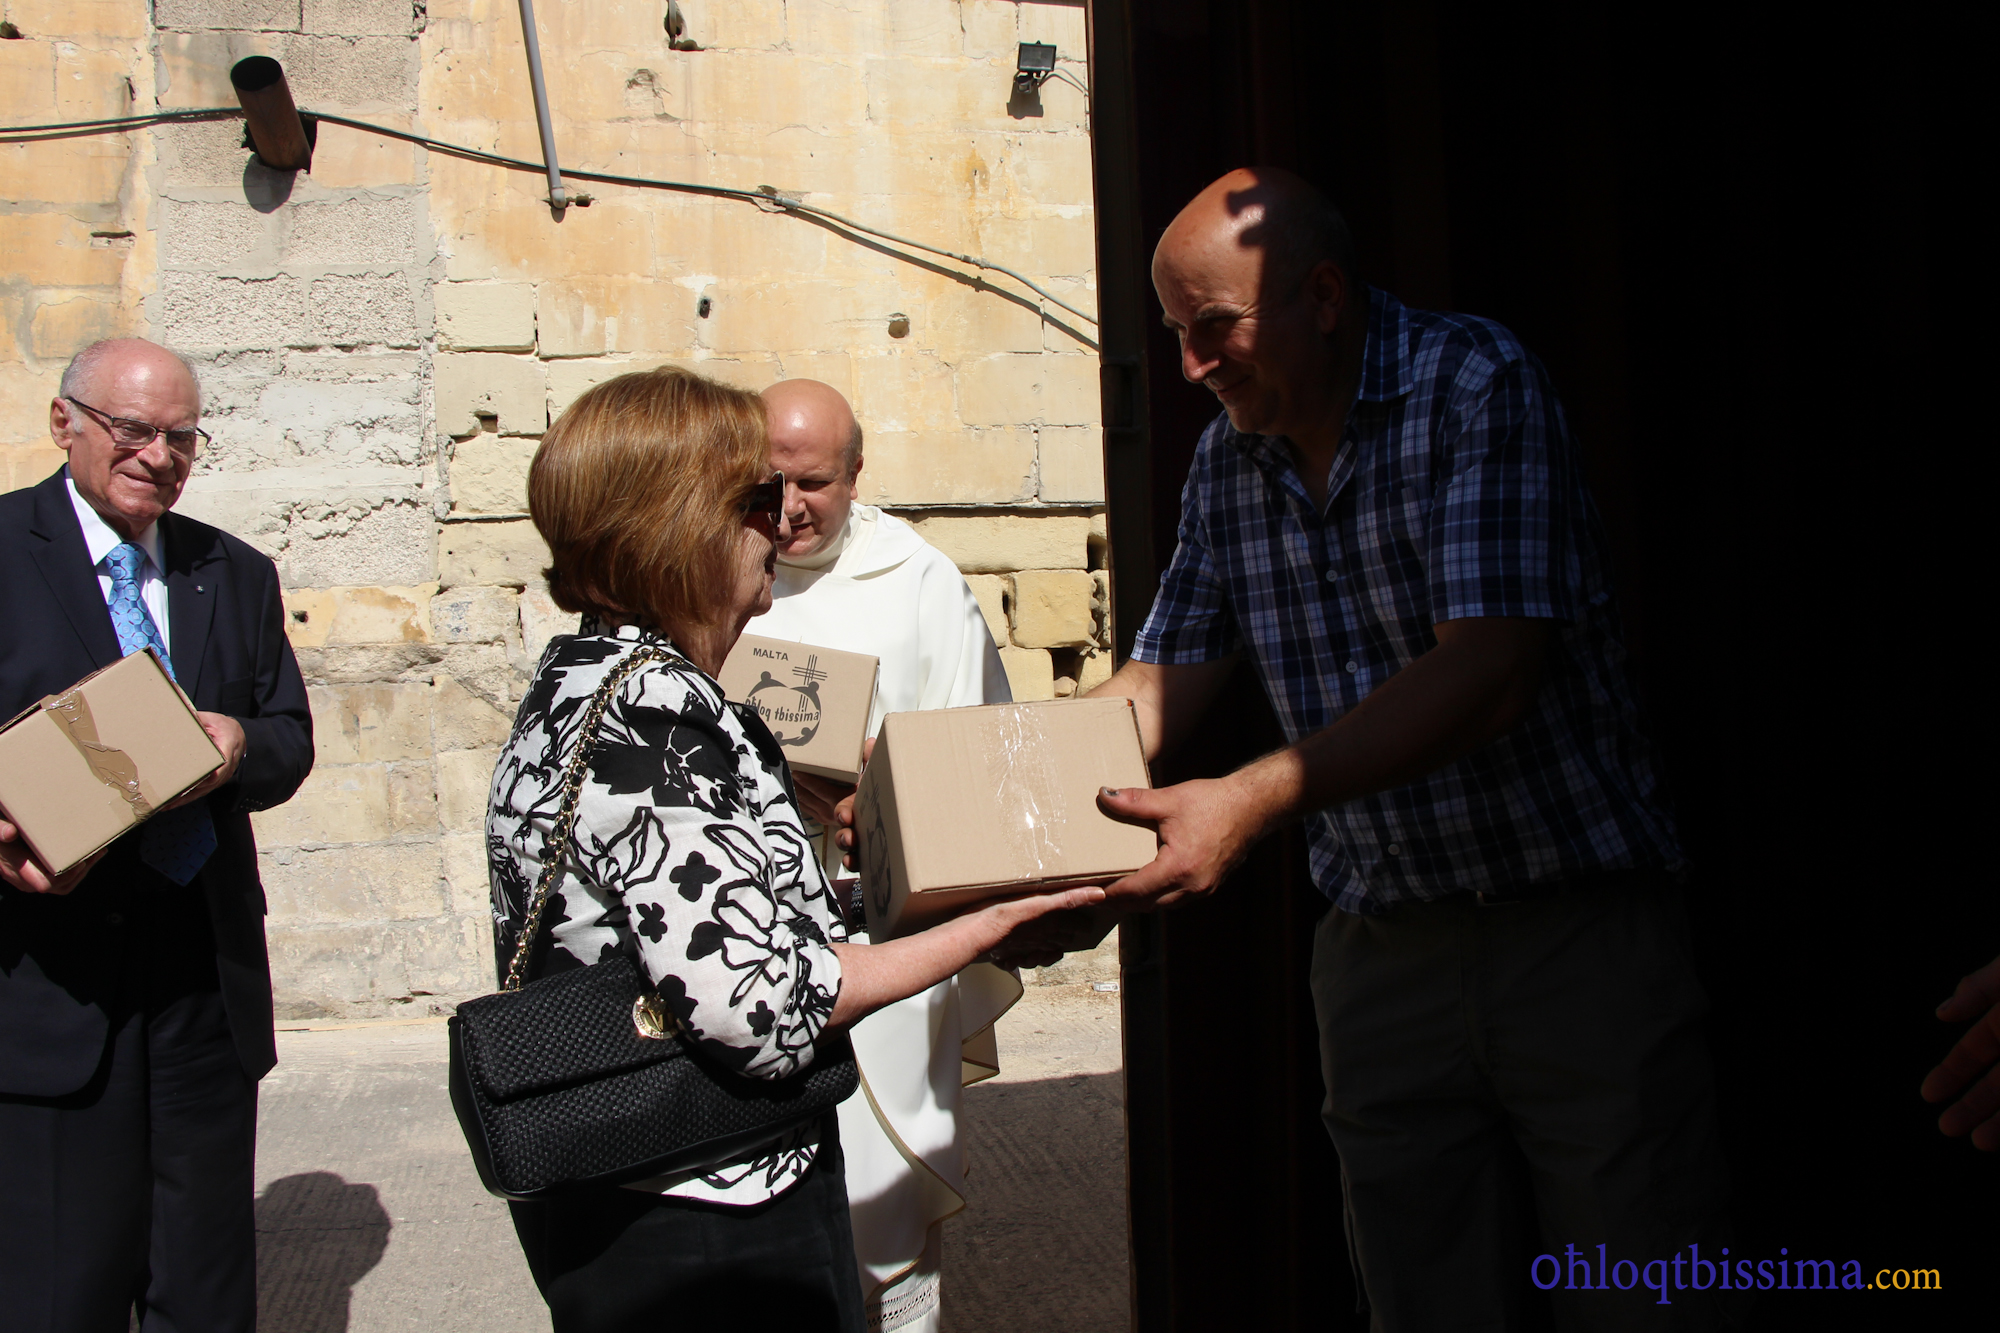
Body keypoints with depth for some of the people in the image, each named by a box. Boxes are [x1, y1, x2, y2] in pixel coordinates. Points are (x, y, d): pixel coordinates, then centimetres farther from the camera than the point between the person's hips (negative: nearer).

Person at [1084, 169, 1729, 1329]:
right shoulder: (1228, 460, 5)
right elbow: (1164, 680, 7)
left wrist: (1256, 799, -32)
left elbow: (1489, 670, -25)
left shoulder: (1478, 384, -14)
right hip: (1378, 940, 5)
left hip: (1577, 917, -5)